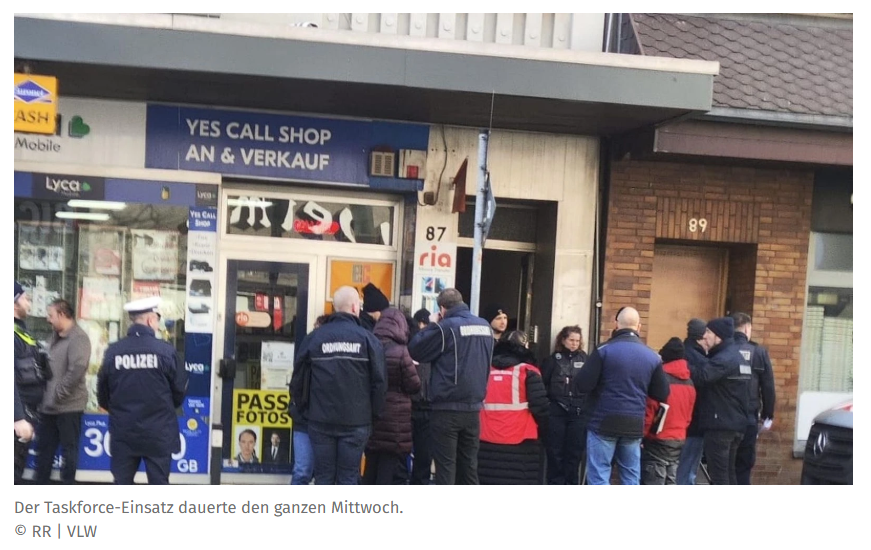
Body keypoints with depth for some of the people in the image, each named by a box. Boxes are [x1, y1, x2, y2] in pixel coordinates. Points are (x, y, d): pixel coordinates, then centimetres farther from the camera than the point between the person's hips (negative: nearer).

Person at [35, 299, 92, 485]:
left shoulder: (78, 338, -14)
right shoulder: (57, 337, 15)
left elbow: (77, 370, -24)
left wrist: (58, 394, -18)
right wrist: (48, 395, 12)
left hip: (69, 405, -9)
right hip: (50, 405, 9)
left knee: (69, 448, 1)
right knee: (44, 446, 14)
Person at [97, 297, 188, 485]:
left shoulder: (113, 351, -6)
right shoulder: (165, 351, -13)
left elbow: (102, 391, 3)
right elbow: (180, 389, -4)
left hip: (123, 431, 2)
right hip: (158, 432, -2)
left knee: (122, 484, 13)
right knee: (158, 484, 10)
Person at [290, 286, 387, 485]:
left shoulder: (314, 337, 2)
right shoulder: (367, 339, -3)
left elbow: (298, 379, 4)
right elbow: (379, 381, -6)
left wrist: (304, 409, 16)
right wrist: (374, 413, 6)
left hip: (320, 420, 2)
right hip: (356, 421, -1)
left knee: (323, 476, 10)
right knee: (348, 478, 5)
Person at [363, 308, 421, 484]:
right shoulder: (400, 352, -15)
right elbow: (414, 386, -7)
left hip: (371, 417, 6)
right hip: (395, 420, -6)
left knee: (371, 470, 16)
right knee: (390, 472, 1)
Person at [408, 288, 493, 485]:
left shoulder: (446, 327, -12)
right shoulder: (485, 327, 9)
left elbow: (415, 351, -4)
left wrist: (432, 326, 5)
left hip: (447, 409, -6)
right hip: (473, 407, 6)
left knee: (445, 465, 1)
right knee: (469, 464, 14)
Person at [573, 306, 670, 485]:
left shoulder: (604, 350, -9)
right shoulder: (653, 357, 4)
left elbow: (582, 385, -12)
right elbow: (662, 394, 9)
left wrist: (578, 377, 10)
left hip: (604, 423, -4)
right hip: (634, 425, 4)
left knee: (599, 477, 1)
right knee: (631, 477, 14)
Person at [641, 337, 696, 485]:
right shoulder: (690, 383, 6)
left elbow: (648, 412, -16)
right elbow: (688, 415, 13)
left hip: (658, 441, -7)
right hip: (679, 440, 7)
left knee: (653, 487, -3)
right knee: (670, 484, 13)